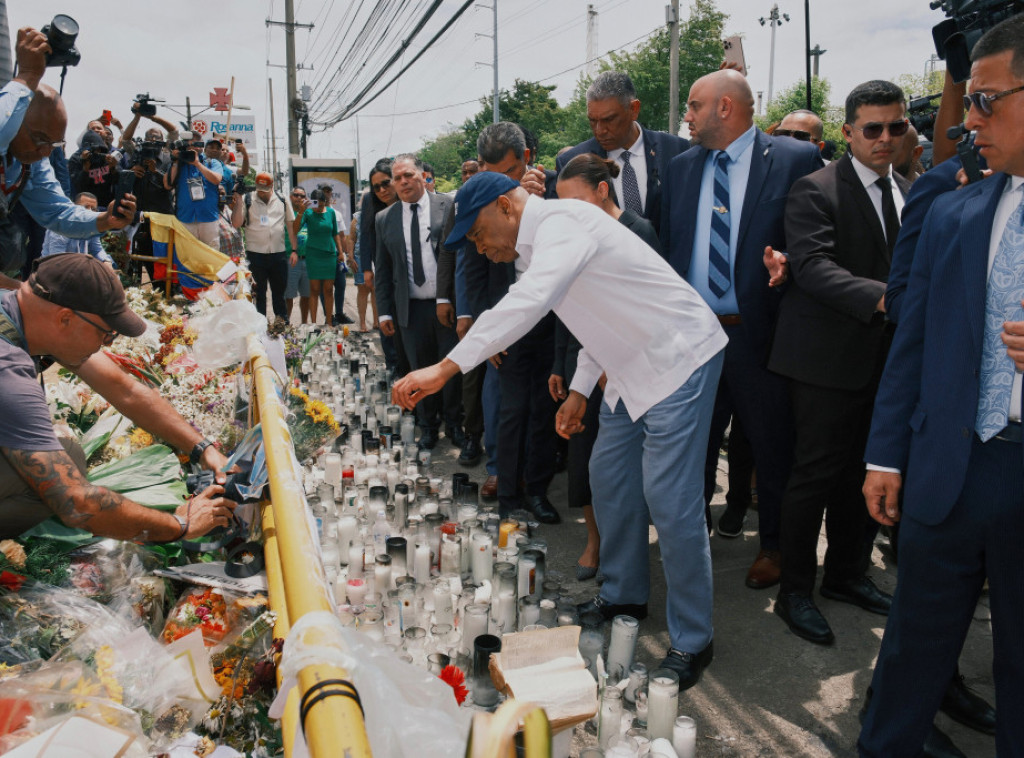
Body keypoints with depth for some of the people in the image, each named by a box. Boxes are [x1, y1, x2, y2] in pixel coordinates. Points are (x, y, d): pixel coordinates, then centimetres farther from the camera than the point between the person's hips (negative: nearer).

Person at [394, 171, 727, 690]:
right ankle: (623, 598, 35)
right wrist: (579, 389, 14)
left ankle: (692, 643, 8)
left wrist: (445, 368, -41)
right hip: (633, 366, 11)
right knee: (610, 479, 16)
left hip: (678, 359, -11)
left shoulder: (562, 223, -21)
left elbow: (527, 302, -38)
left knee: (670, 502, -9)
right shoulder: (538, 245, 10)